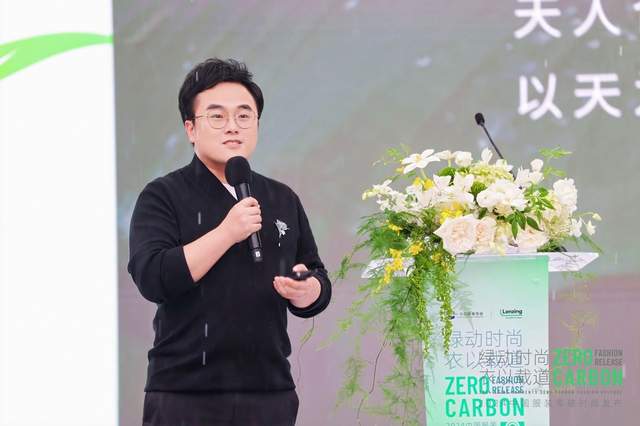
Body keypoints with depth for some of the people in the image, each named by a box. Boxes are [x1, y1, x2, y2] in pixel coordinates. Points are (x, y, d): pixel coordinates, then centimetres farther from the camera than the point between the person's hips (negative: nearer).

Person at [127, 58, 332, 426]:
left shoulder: (283, 201, 15)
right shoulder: (163, 197, 1)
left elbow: (320, 288, 17)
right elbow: (152, 277, -14)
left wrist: (306, 290, -6)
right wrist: (227, 233, -17)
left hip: (270, 394, 4)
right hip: (184, 396, -4)